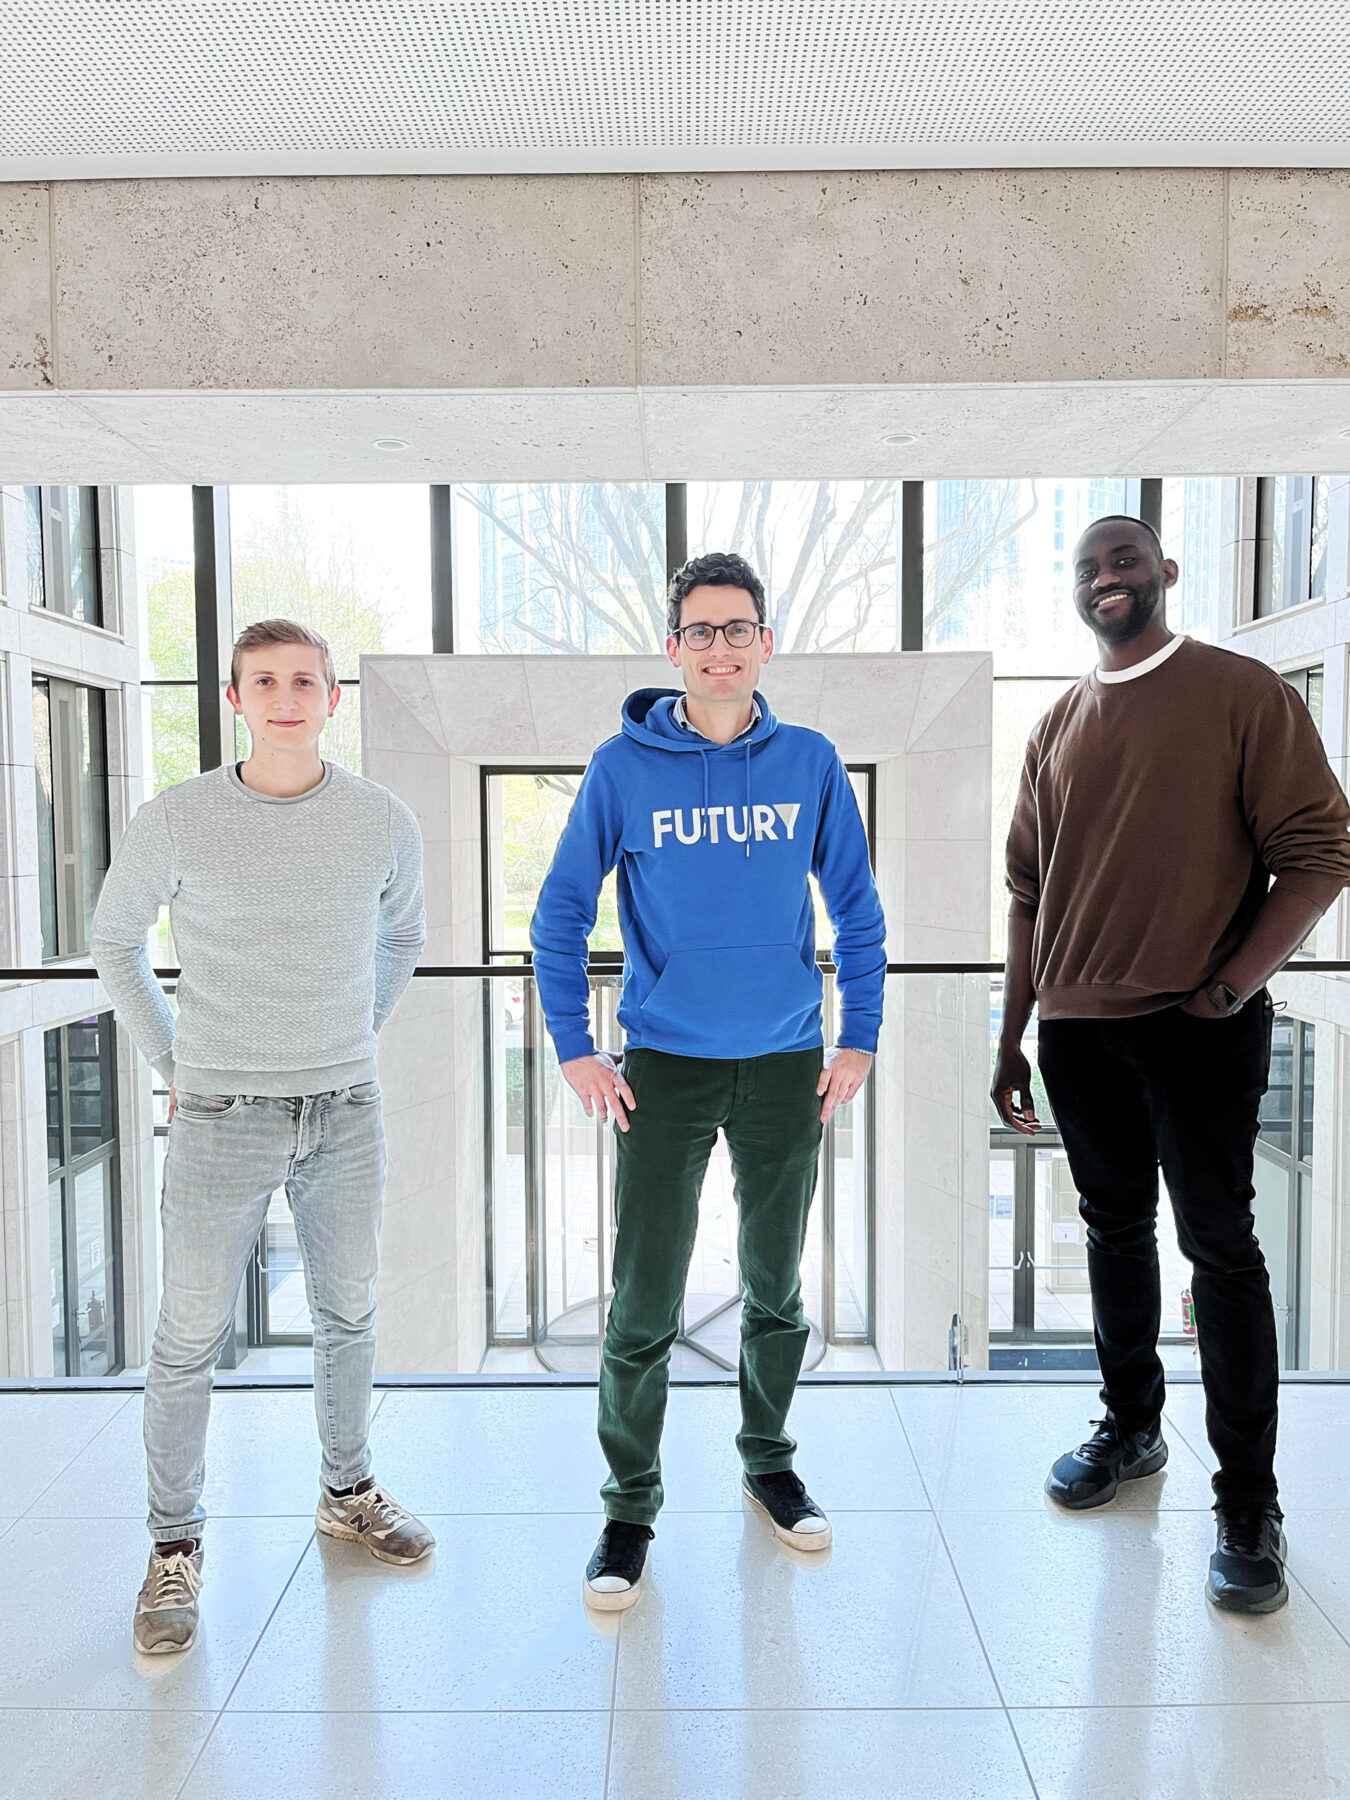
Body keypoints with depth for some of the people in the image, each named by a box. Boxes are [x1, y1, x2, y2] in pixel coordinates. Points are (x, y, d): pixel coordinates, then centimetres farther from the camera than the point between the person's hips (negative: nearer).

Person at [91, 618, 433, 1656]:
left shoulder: (383, 823, -2)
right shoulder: (176, 822, -7)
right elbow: (115, 942, 9)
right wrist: (172, 1062, 6)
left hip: (346, 1113, 2)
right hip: (221, 1116, -2)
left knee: (349, 1316, 15)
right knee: (191, 1340, 4)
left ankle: (349, 1493, 37)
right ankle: (176, 1545, 24)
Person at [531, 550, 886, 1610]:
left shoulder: (811, 763, 1)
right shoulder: (625, 767, -4)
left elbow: (858, 912, 6)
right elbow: (561, 914, -1)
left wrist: (860, 1041, 2)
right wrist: (575, 1051, -5)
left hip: (787, 1065, 2)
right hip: (664, 1066, -2)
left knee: (778, 1288, 16)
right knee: (644, 1304, 1)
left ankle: (770, 1462, 37)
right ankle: (631, 1509, 19)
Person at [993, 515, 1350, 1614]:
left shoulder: (1244, 694, -4)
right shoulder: (1059, 726, 12)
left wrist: (1229, 988, -17)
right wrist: (1012, 1037, 11)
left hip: (1199, 1028, -5)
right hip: (1076, 1029, 5)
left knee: (1220, 1248, 1)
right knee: (1115, 1230, 16)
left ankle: (1249, 1503, 13)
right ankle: (1132, 1428, 33)